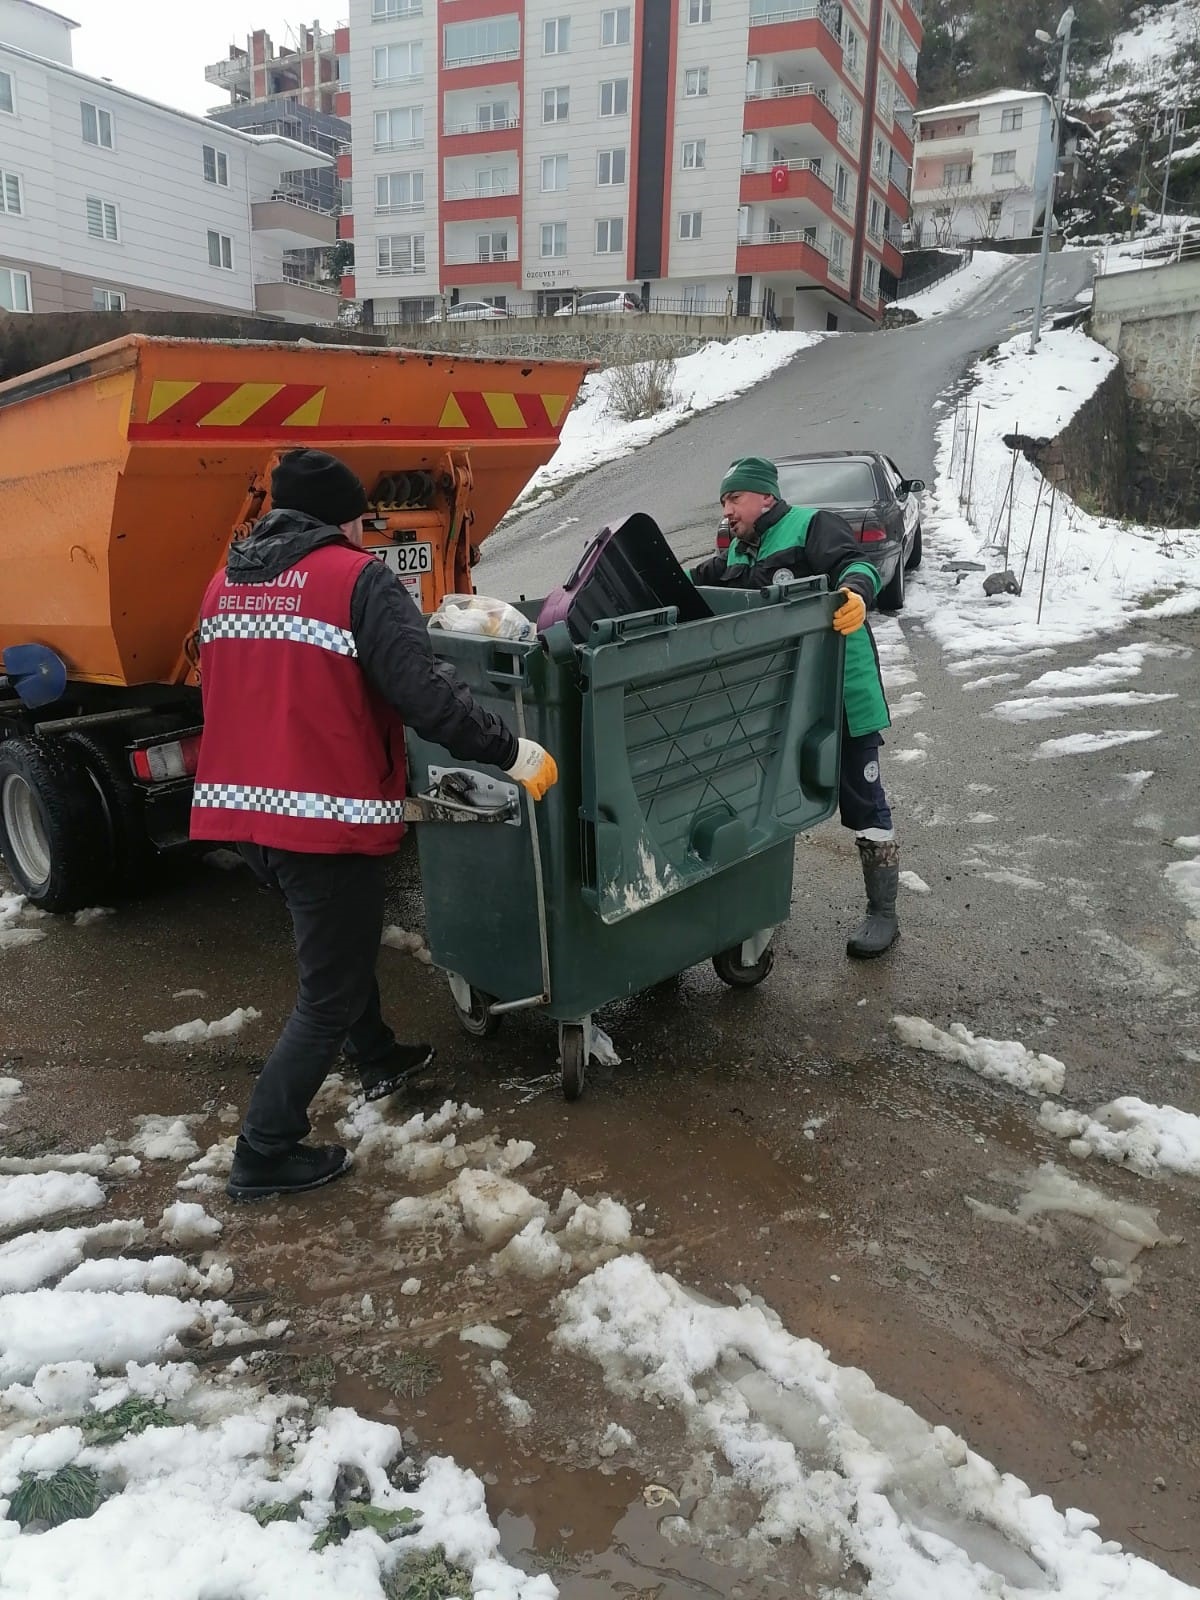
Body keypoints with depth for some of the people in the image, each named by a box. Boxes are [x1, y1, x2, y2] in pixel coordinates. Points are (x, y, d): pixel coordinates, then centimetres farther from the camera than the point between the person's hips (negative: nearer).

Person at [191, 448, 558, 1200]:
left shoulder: (225, 584, 12)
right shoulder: (357, 579, -11)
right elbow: (425, 691, -20)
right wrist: (510, 751, -13)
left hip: (242, 806, 8)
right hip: (328, 814, -8)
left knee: (338, 941, 29)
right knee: (328, 992, 6)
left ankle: (379, 1058, 48)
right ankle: (266, 1153, 12)